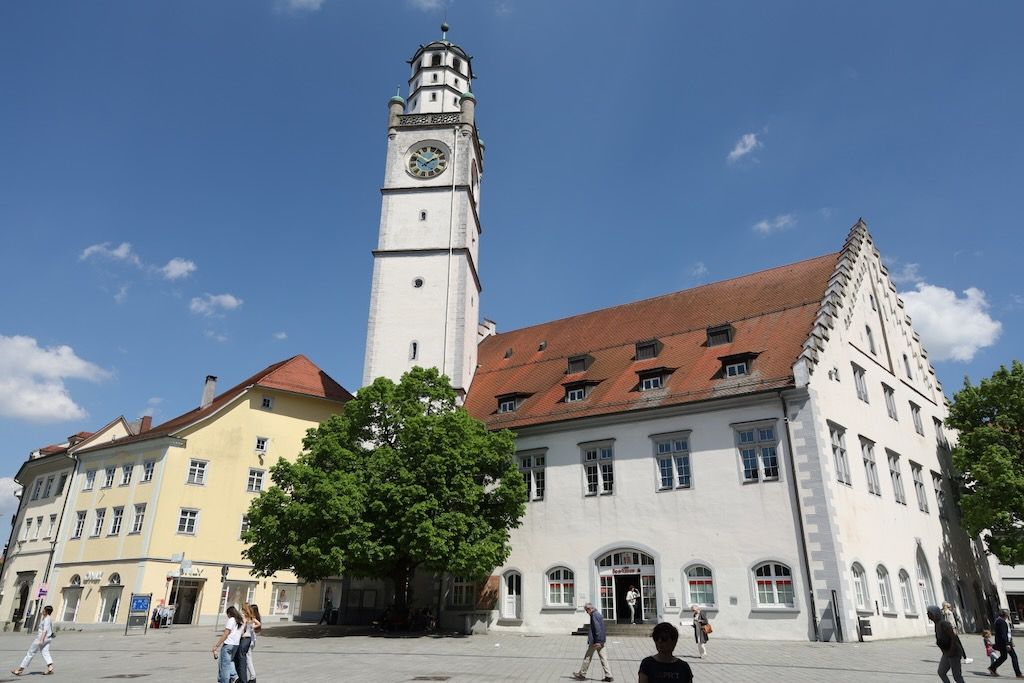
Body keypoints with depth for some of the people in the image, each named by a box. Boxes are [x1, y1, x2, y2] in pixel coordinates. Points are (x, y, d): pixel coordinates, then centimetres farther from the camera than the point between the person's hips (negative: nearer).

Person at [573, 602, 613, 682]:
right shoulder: (598, 614, 13)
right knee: (603, 658, 9)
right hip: (601, 641, 9)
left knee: (587, 657, 4)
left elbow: (597, 628, -22)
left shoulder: (594, 615, -16)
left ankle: (582, 674, 15)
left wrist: (597, 641, -21)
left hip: (595, 641, -9)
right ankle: (608, 676, 6)